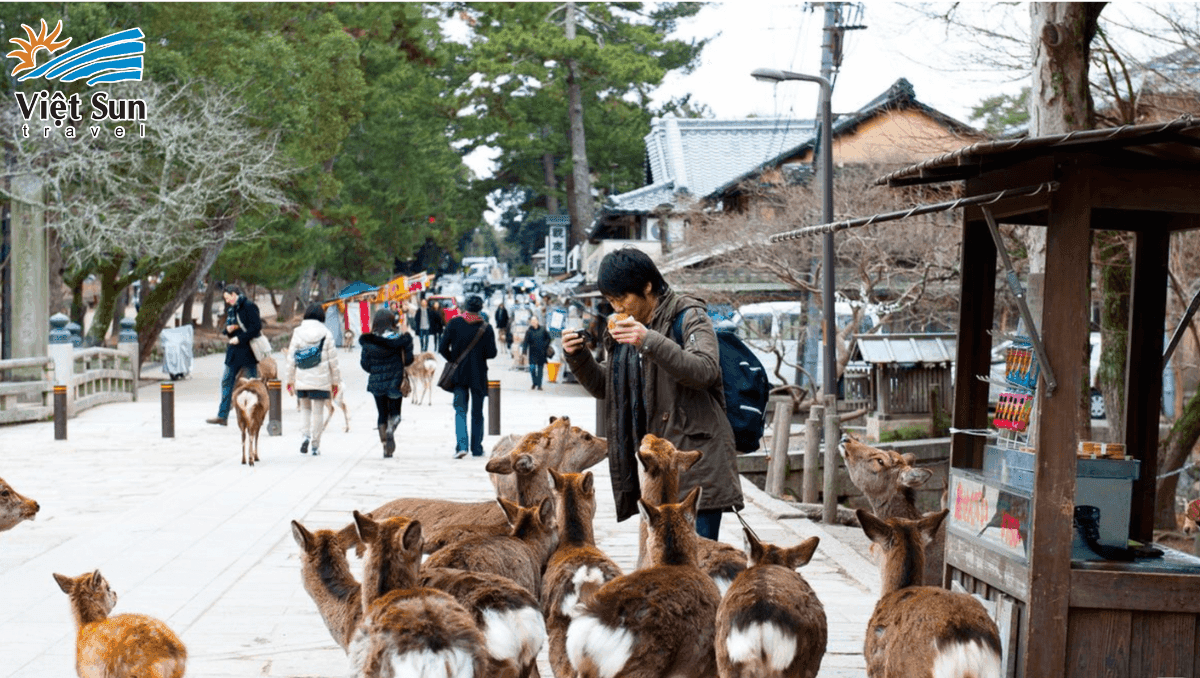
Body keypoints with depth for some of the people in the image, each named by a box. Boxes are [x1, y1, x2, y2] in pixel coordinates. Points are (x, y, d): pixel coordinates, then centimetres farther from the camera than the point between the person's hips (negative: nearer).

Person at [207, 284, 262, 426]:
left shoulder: (249, 306, -10)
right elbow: (227, 328, 22)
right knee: (227, 381, 5)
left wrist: (239, 338, -18)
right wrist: (228, 329, -2)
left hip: (248, 351, -8)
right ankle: (222, 416, 7)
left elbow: (256, 327, -18)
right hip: (234, 352, 8)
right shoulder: (231, 309, 15)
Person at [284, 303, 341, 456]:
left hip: (302, 380, 1)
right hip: (321, 380, -1)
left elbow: (291, 358, 1)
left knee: (305, 408, 17)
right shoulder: (326, 334, -3)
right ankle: (315, 445, 8)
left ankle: (305, 435, -6)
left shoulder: (298, 333, -1)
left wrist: (289, 380, 9)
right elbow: (333, 360, -1)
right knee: (318, 411, 6)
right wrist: (335, 381, 8)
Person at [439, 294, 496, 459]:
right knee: (477, 413, 11)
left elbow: (442, 349, -6)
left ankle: (461, 445, -16)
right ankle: (476, 448, 14)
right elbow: (491, 353, -10)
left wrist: (453, 360, 12)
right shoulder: (486, 328, -7)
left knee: (460, 410, 3)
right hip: (478, 376, 0)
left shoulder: (454, 324, -5)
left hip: (459, 374, 0)